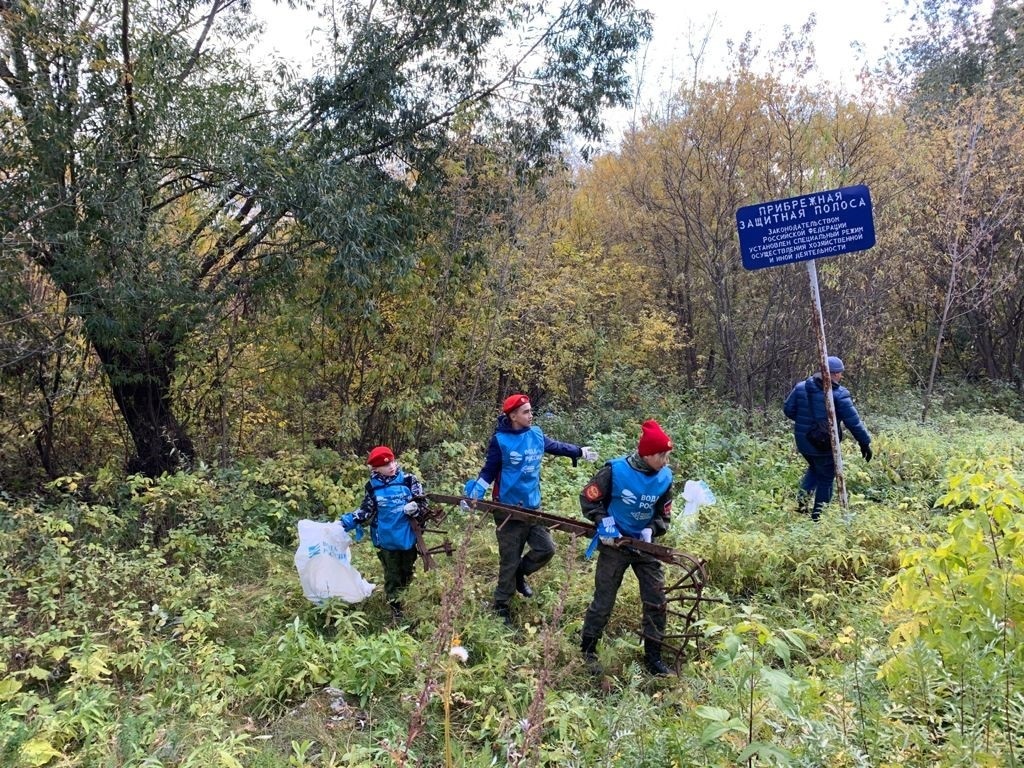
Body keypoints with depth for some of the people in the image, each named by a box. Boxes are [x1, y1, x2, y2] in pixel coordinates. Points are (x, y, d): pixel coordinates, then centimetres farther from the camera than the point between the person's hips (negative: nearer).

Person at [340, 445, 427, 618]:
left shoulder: (408, 480, -8)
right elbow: (365, 511, 2)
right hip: (386, 539, -1)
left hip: (408, 536, 1)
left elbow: (422, 503, -5)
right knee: (392, 575, 11)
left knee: (407, 572, 18)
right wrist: (344, 523, -5)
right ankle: (396, 609, 23)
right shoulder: (372, 486, -6)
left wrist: (415, 508, -27)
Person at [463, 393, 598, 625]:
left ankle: (520, 574, 32)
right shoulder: (500, 440, -13)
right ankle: (501, 605, 20)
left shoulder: (536, 434, 0)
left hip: (533, 506, 5)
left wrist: (580, 451, 29)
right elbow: (488, 471, -6)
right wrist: (474, 493, -17)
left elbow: (556, 446, 19)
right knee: (509, 560, 2)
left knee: (546, 548, 5)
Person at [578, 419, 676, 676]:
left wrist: (650, 531, -14)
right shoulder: (615, 470, -20)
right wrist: (603, 523, -18)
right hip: (615, 544, -4)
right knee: (604, 601, 4)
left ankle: (653, 657, 20)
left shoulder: (664, 477, -7)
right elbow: (588, 497, -8)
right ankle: (588, 649, 25)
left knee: (656, 601, 4)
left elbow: (664, 515, 5)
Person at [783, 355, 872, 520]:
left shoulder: (801, 387, -1)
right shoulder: (839, 394, -13)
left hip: (802, 441, 5)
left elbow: (788, 409, 5)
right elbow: (853, 421, -13)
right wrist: (864, 442, -4)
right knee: (826, 478, 11)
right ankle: (818, 516, 16)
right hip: (825, 445, -5)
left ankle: (802, 498, 12)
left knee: (814, 469, 29)